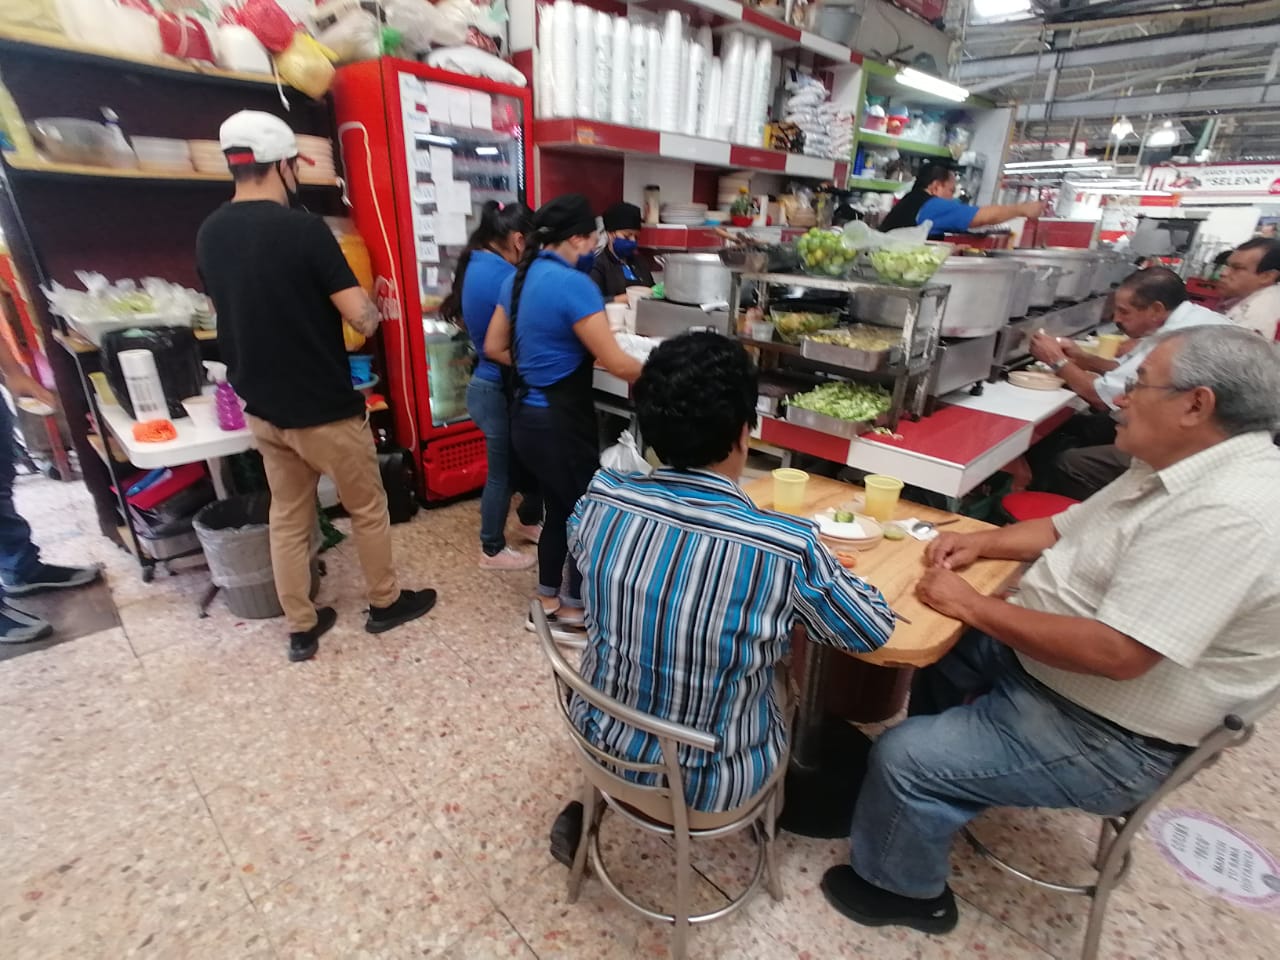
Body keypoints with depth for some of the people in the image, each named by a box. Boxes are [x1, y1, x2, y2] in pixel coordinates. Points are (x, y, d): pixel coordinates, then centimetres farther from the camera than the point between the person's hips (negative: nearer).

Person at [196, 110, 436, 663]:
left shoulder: (209, 235, 5)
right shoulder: (303, 229, -17)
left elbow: (230, 311, 17)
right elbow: (363, 320, -19)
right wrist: (369, 307, 3)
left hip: (261, 407, 7)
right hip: (324, 408, -6)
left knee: (287, 518, 16)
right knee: (368, 509, 12)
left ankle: (301, 629, 26)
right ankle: (385, 602, 29)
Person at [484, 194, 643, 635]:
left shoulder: (519, 278, 7)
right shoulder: (574, 284, -20)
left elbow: (494, 348, 14)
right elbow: (617, 364, -21)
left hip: (527, 415, 9)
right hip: (561, 421, -9)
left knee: (558, 509, 21)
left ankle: (548, 602, 35)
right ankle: (574, 610, 25)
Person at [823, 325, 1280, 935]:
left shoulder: (1229, 512, -30)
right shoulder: (1181, 468, 3)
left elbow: (1116, 653, -35)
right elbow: (1069, 530, 14)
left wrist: (971, 605, -27)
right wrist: (980, 543, -3)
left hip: (1103, 738, -10)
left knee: (904, 756, -14)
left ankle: (899, 888, 17)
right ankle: (945, 783, 42)